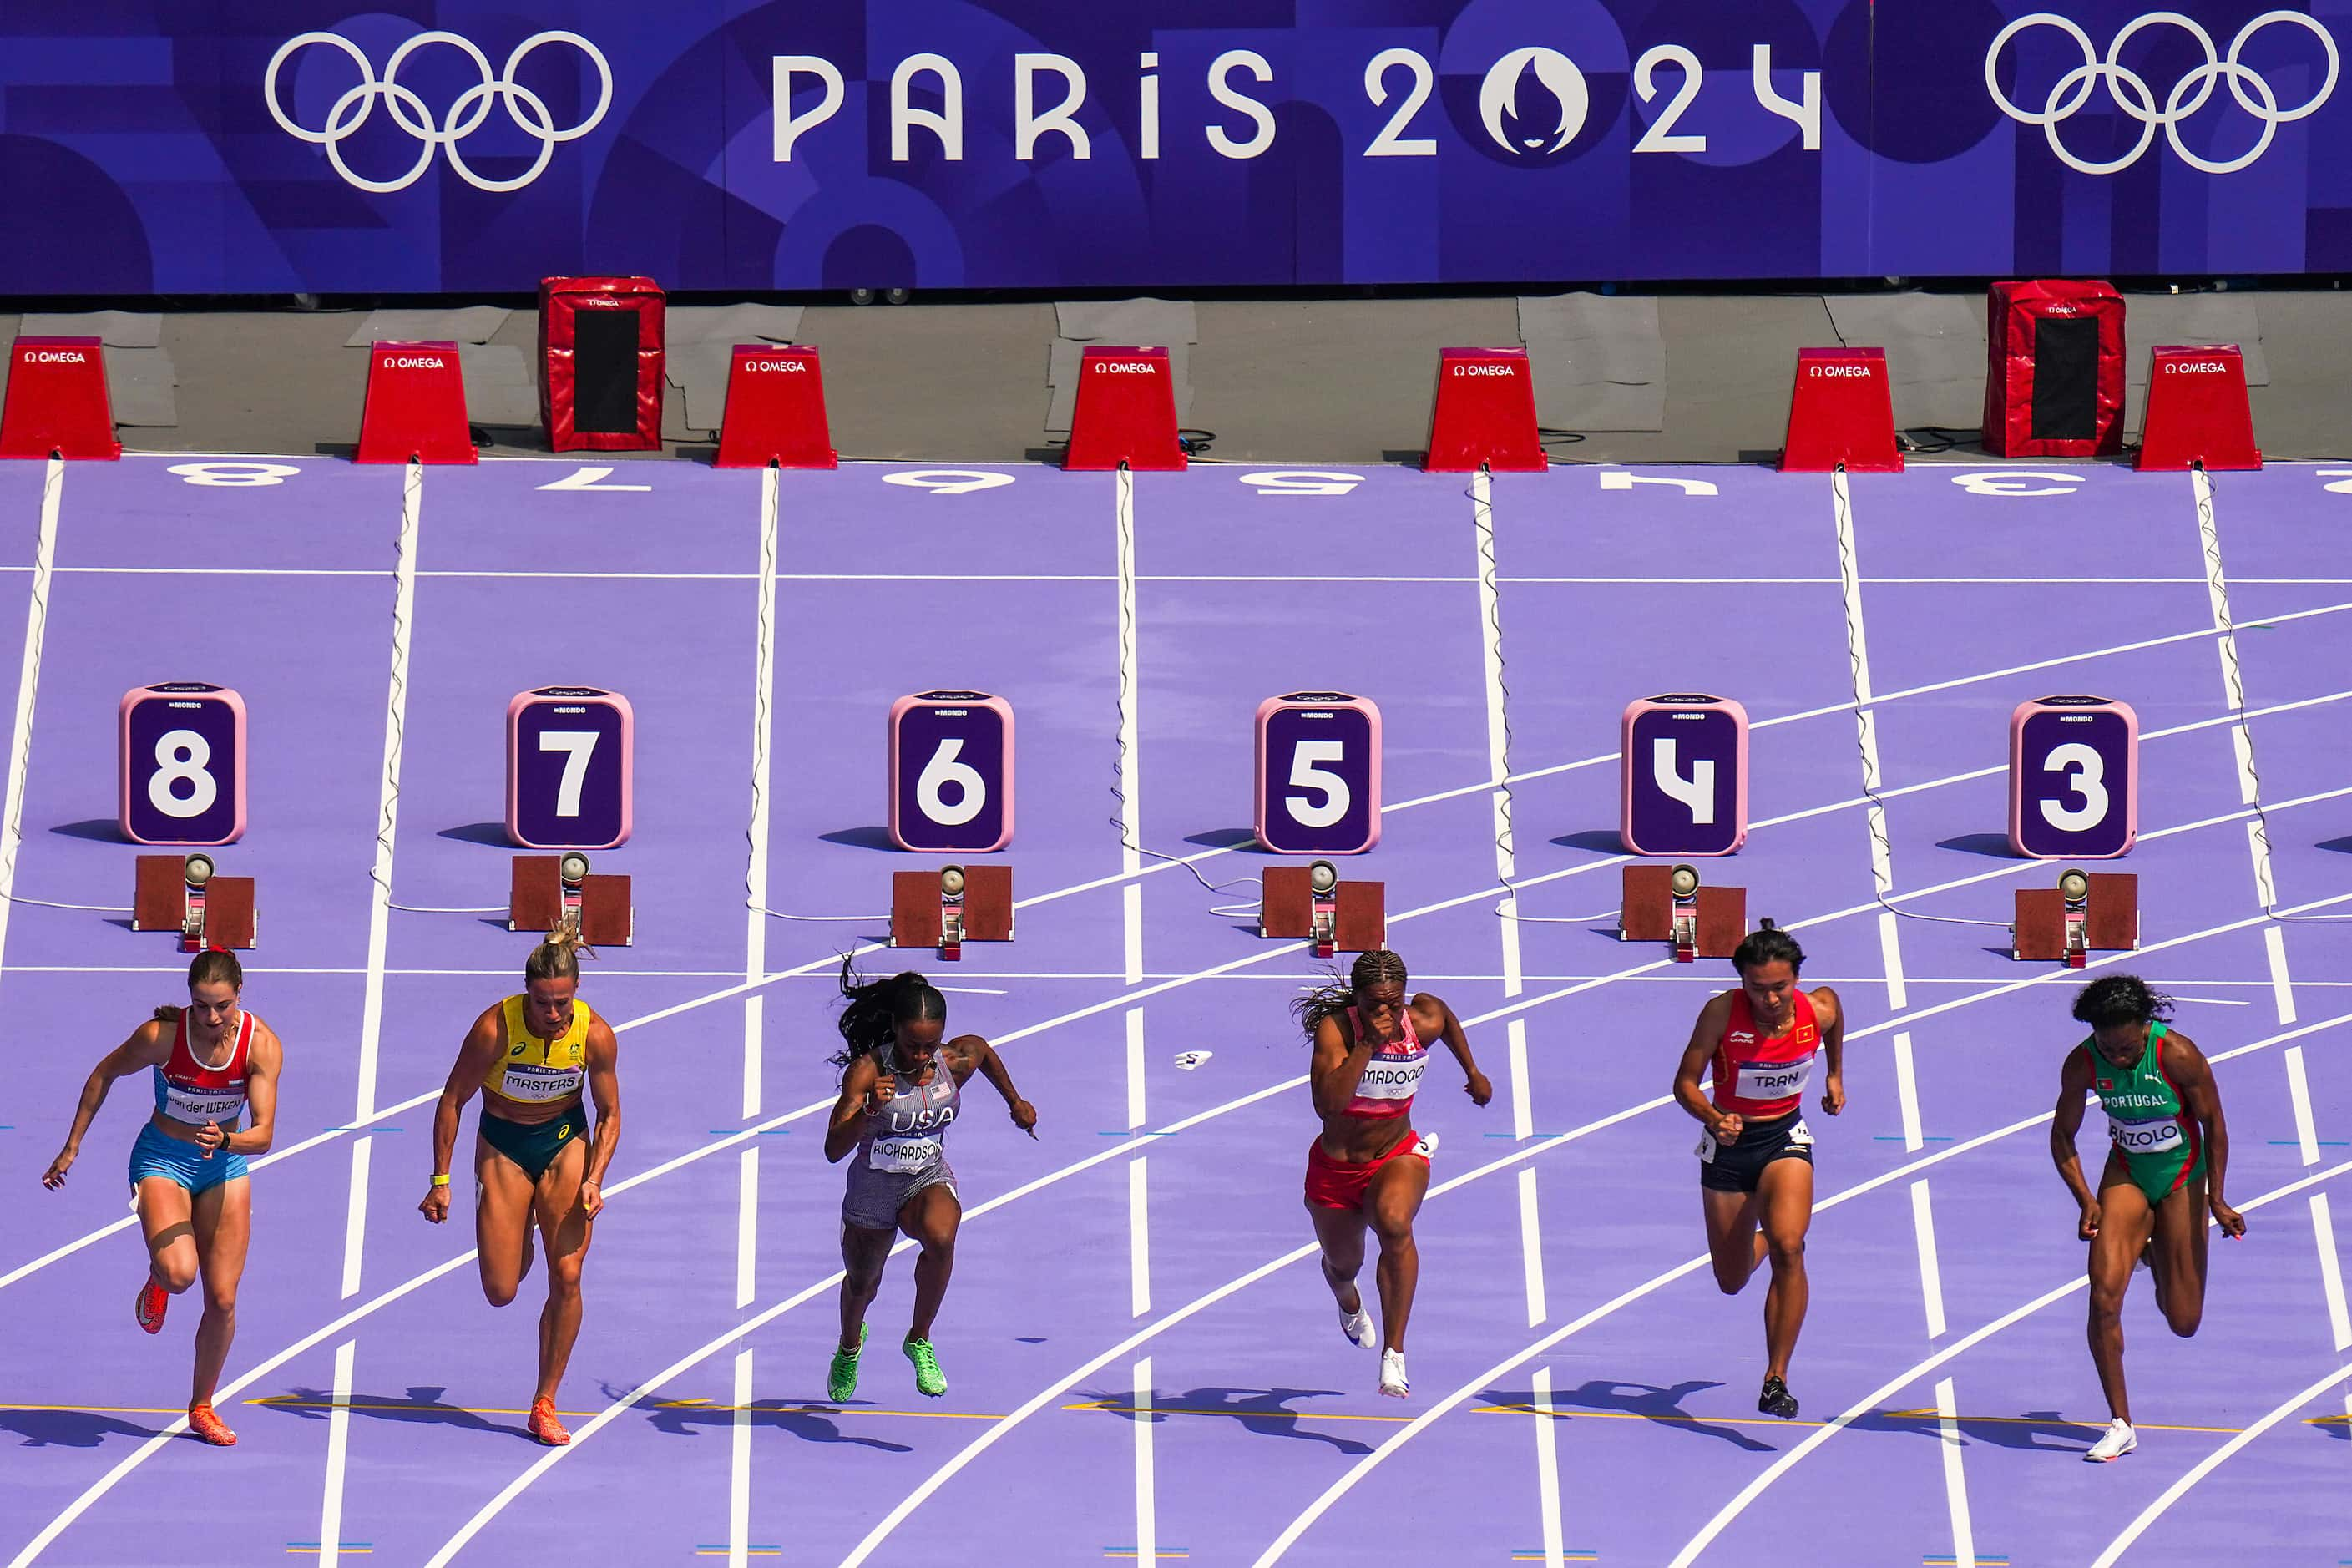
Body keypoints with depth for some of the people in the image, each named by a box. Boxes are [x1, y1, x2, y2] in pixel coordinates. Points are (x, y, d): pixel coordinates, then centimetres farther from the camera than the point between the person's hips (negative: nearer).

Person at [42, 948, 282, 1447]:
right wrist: (72, 1147, -1)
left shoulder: (261, 1043, -20)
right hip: (161, 1160, -2)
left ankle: (202, 1407, 21)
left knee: (222, 1298, 0)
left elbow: (263, 1134, -23)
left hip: (225, 1165, 2)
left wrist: (225, 1140, -45)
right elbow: (104, 1074, -4)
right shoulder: (161, 1035, -23)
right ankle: (156, 1282, 11)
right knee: (179, 1272, -28)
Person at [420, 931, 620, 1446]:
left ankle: (545, 1404, 4)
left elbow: (609, 1113, -4)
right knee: (501, 1291, -2)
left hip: (566, 1141, 1)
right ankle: (518, 1239, 36)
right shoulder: (495, 1028, -24)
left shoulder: (596, 1034, -18)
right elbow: (452, 1099, -11)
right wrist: (440, 1181, -11)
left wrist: (593, 1180, -16)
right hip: (503, 1144, -1)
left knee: (566, 1278, -9)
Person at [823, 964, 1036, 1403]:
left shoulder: (957, 1062, -15)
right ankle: (850, 1346, 60)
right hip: (871, 1189, -1)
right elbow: (834, 1151, -31)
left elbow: (982, 1049, 12)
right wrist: (868, 1109, -47)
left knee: (940, 1236, -35)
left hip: (929, 1182, 1)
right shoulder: (867, 1070, -25)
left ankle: (919, 1340, -13)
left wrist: (1015, 1102, 23)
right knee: (861, 1284, 22)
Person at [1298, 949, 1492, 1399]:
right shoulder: (1335, 1029, -24)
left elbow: (1446, 1016, 15)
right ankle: (1350, 1305, 63)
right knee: (1342, 1265, 20)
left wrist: (1472, 1071, 24)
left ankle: (1394, 1354, -34)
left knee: (1394, 1223, -35)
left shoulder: (1424, 1021, -13)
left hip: (1397, 1158, 0)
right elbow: (1328, 1104, -39)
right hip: (1335, 1168, 0)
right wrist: (1368, 1044, -41)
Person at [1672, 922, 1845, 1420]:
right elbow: (1685, 1083, -16)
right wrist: (1713, 1118, -35)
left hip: (1785, 1140, 0)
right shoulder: (1722, 1012, -22)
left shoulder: (1821, 1009, -14)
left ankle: (1776, 1379, -22)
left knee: (1788, 1248, -27)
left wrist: (1835, 1075, 20)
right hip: (1730, 1142, 0)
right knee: (1732, 1281, 12)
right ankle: (1759, 1243, 53)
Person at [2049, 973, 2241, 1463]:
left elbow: (2214, 1126, -12)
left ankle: (2157, 1254, 39)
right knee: (2104, 1295, -18)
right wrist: (2087, 1201, -16)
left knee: (2183, 1322, 2)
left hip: (2181, 1176, -1)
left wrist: (2216, 1201, -14)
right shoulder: (2083, 1064, -17)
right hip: (2125, 1174, 1)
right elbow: (2062, 1136, -4)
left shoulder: (2178, 1055, -25)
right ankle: (2120, 1425, -7)